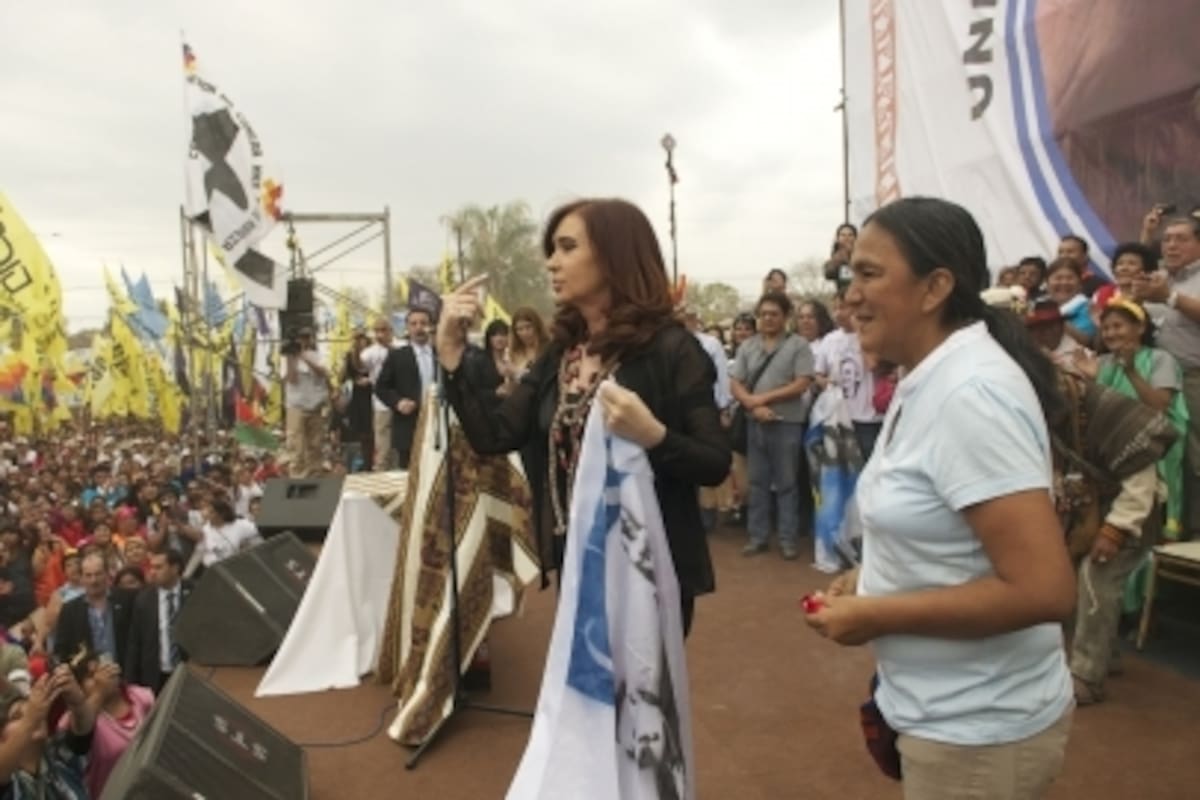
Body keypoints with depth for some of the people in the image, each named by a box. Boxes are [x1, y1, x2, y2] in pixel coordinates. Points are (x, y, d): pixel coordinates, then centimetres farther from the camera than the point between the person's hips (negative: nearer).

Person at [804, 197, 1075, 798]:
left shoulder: (971, 393, -25)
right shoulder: (925, 381, 4)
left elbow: (1044, 590, -28)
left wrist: (875, 615, -21)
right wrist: (873, 576, 2)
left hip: (978, 728, -8)